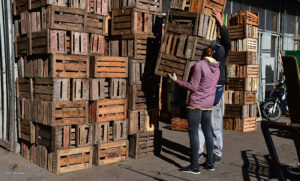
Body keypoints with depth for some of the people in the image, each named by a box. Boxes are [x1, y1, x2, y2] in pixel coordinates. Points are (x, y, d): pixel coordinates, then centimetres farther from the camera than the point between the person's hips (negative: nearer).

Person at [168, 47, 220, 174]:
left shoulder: (199, 65, -13)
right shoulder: (217, 69, 9)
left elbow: (193, 87, -15)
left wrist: (176, 81, -8)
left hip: (196, 103, -8)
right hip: (208, 104, 8)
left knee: (193, 132, -3)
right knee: (208, 132, 12)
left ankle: (194, 166, -1)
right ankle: (210, 163, 19)